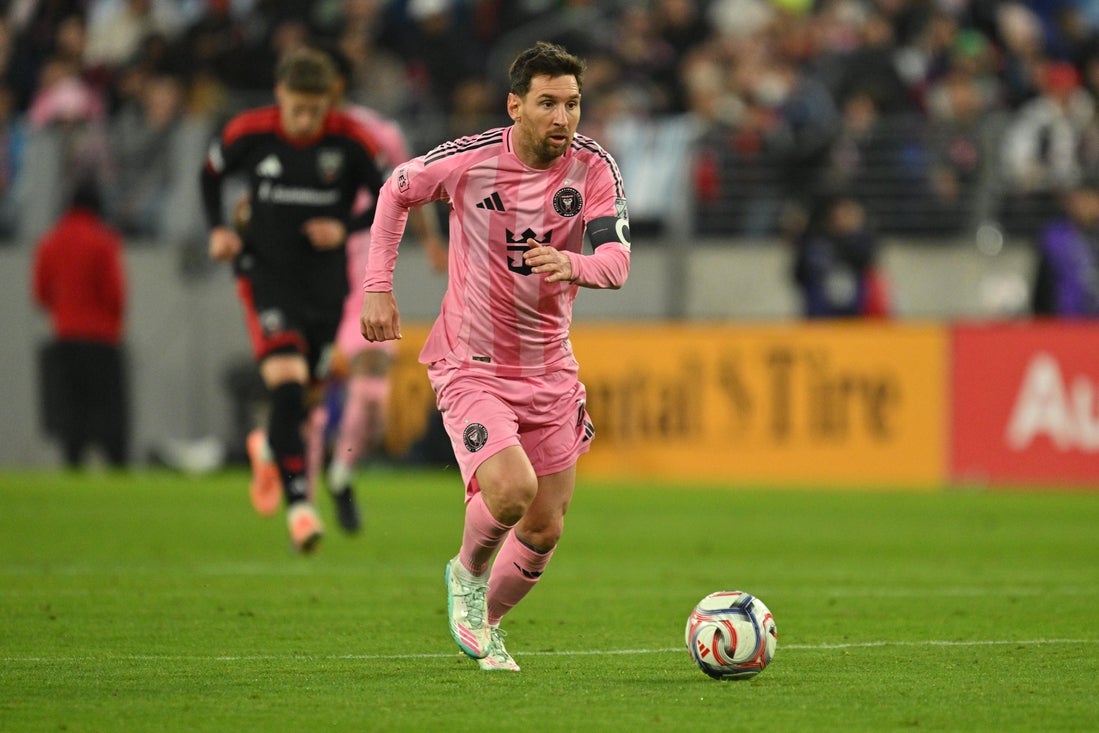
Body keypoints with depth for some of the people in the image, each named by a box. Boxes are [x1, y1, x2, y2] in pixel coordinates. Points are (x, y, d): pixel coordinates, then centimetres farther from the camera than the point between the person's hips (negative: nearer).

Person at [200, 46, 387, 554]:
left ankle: (270, 448, 48)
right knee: (286, 381, -21)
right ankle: (299, 505, -23)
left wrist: (345, 229, -15)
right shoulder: (248, 132, -10)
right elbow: (211, 174, 10)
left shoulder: (351, 141, -11)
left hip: (325, 278, 2)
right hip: (263, 270, -2)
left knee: (307, 390, 12)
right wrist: (218, 229, -4)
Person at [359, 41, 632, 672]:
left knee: (545, 531, 8)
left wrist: (572, 265, -42)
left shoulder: (595, 169, -11)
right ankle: (467, 572, 7)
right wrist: (379, 287, 1)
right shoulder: (470, 159, -15)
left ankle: (487, 625, 36)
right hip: (471, 366, -4)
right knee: (511, 489, -26)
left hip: (550, 370, 4)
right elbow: (397, 190, 4)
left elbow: (617, 261, -20)